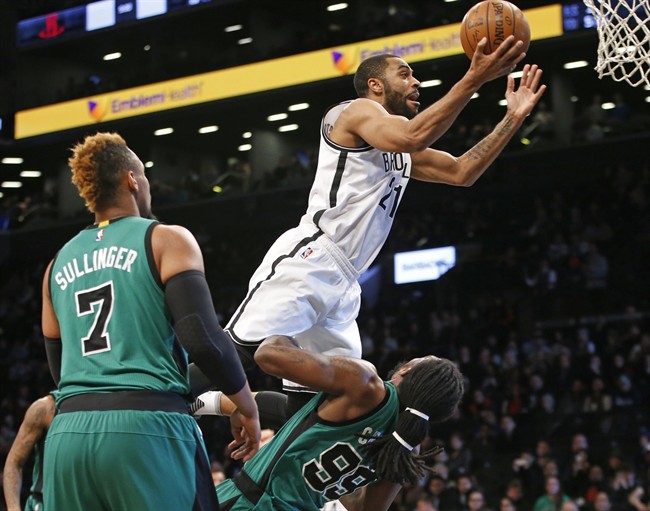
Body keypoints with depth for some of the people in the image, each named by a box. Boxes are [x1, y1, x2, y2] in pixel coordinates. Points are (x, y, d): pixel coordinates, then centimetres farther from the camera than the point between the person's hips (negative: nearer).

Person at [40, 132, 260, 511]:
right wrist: (248, 408, 5)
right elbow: (204, 339, -8)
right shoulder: (167, 239, 3)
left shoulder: (59, 265, 20)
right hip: (149, 427, -5)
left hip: (69, 433, 5)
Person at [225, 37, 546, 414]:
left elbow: (461, 172, 24)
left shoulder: (402, 155, 29)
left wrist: (513, 119, 16)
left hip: (342, 284, 10)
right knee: (232, 354, -24)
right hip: (308, 260, -10)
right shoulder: (358, 111, 0)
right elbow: (412, 136, -20)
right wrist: (474, 79, -22)